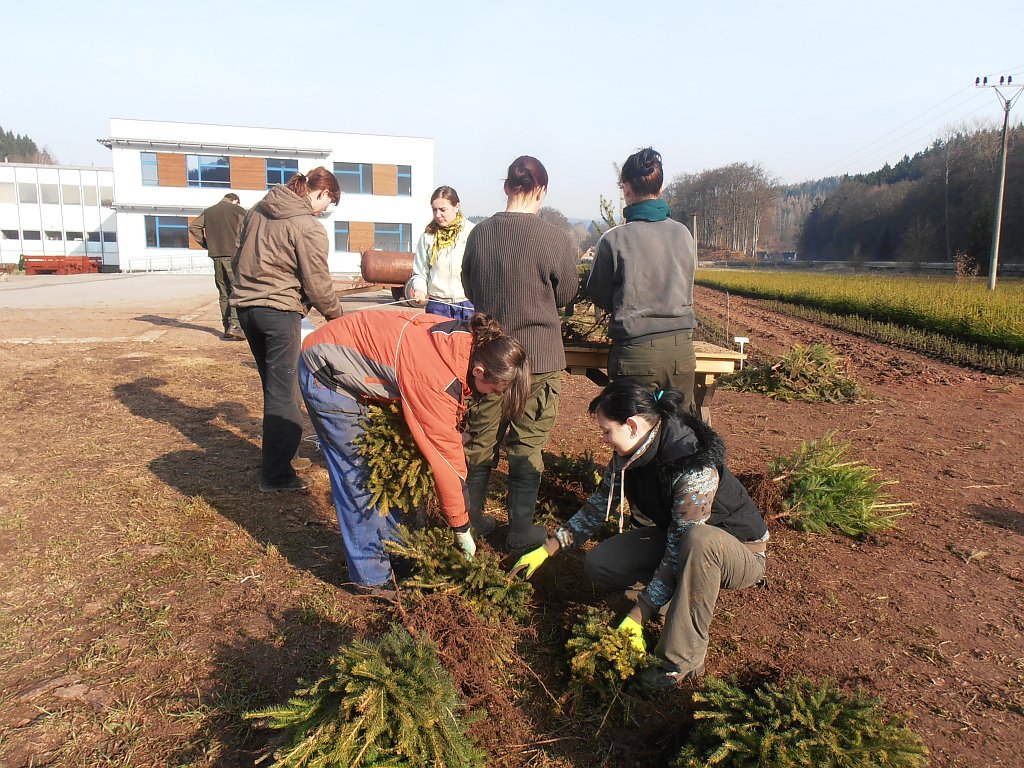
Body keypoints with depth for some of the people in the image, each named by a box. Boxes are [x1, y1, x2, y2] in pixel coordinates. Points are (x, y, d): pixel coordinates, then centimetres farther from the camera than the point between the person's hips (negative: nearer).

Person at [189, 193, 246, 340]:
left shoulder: (209, 211, 17)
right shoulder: (238, 210, 3)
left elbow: (193, 227, 10)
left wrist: (206, 244, 11)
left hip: (216, 256, 5)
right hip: (234, 256, -5)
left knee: (224, 293, 10)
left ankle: (227, 329, 12)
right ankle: (234, 325, -18)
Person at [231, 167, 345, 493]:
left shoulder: (257, 210, 10)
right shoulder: (309, 228, -14)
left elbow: (238, 257, 18)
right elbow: (318, 286, -12)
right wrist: (338, 316, 3)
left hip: (245, 305, 8)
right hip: (280, 312, -8)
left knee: (275, 386, 20)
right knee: (282, 393, 0)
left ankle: (283, 447, 34)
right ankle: (276, 474, 5)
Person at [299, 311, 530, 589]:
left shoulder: (468, 341, -12)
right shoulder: (438, 381, -35)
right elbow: (444, 455, -25)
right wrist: (461, 527, -13)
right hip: (327, 372, -9)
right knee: (359, 475, -4)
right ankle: (373, 575, 10)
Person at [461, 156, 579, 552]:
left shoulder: (479, 233, -4)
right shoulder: (557, 240, -15)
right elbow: (566, 295, 0)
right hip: (538, 358, -3)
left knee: (481, 439, 17)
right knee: (527, 445, 9)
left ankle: (470, 517, 30)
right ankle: (520, 529, 20)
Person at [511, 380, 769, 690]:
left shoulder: (695, 469, -34)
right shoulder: (628, 454, -11)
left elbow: (678, 555, -32)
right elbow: (599, 505, 2)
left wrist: (636, 619, -30)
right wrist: (546, 550, 2)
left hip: (740, 551, -6)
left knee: (700, 539, -42)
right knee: (598, 565, -11)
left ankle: (682, 662, -27)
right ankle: (693, 592, 3)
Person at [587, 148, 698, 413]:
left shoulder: (614, 239, -10)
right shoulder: (683, 234, 2)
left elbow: (599, 296, 2)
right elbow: (686, 289, 13)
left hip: (636, 352, -3)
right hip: (682, 350, 4)